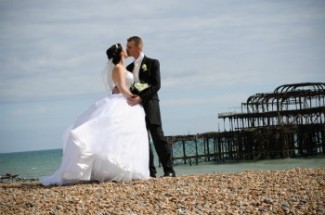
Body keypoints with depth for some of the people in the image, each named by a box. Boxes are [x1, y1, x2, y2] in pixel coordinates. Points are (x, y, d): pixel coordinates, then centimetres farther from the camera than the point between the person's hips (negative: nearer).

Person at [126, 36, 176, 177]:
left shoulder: (152, 63, 1)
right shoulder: (129, 68, 19)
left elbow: (156, 85, -9)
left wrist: (141, 97, -20)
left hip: (150, 106, -6)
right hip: (136, 107, 6)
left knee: (158, 138, -9)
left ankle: (169, 170, -7)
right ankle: (150, 171, 4)